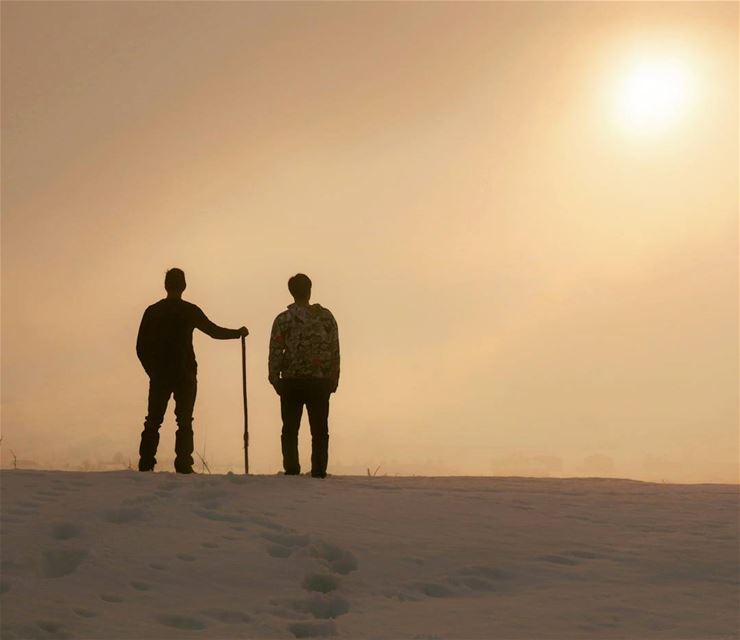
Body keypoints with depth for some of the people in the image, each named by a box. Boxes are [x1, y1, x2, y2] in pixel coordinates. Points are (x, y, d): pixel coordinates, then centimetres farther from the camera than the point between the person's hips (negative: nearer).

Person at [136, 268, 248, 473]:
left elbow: (141, 347, 5)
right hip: (185, 375, -2)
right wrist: (239, 332, 20)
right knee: (184, 422, 1)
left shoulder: (152, 311, 3)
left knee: (153, 421, 9)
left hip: (159, 376, 2)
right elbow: (214, 331, 5)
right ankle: (183, 466, -5)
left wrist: (152, 371, 14)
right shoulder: (190, 311, -4)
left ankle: (145, 466, 5)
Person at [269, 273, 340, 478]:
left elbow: (275, 352, -5)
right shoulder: (326, 317, 3)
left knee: (290, 430, 7)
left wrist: (275, 379, 3)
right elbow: (335, 351, 4)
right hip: (320, 382, 1)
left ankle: (291, 471, 2)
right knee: (320, 430, 8)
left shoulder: (284, 319, -3)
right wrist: (333, 379, 9)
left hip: (292, 382, -1)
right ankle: (319, 471, 4)